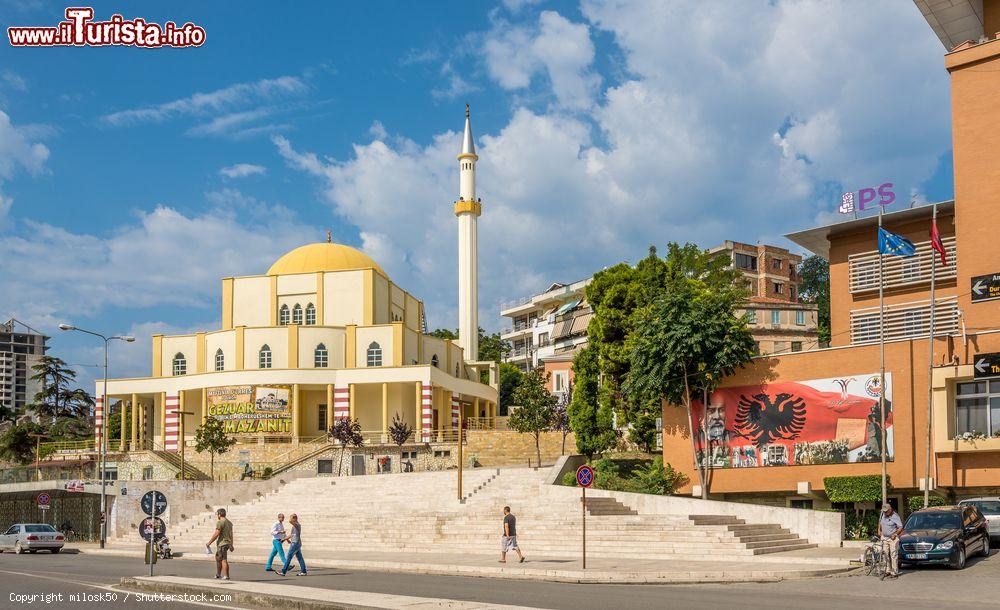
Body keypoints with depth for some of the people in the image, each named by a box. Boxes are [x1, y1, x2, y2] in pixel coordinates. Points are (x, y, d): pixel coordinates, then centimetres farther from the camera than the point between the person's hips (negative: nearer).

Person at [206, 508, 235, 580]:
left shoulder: (220, 522, -12)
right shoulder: (229, 522, 15)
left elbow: (216, 534, -17)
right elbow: (231, 535, 19)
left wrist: (209, 542, -10)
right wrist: (231, 545, 24)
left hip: (222, 543, -9)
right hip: (227, 543, 9)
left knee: (224, 560, -7)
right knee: (217, 558, 20)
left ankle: (226, 576, -8)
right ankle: (218, 574, 26)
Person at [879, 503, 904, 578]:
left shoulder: (895, 517, -12)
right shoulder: (883, 514, 6)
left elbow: (900, 528, -12)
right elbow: (880, 521, 26)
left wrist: (895, 534, -16)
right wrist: (879, 529, 18)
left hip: (893, 538, -6)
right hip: (884, 538, 6)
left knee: (894, 555, -7)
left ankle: (895, 573, -5)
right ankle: (888, 571, 12)